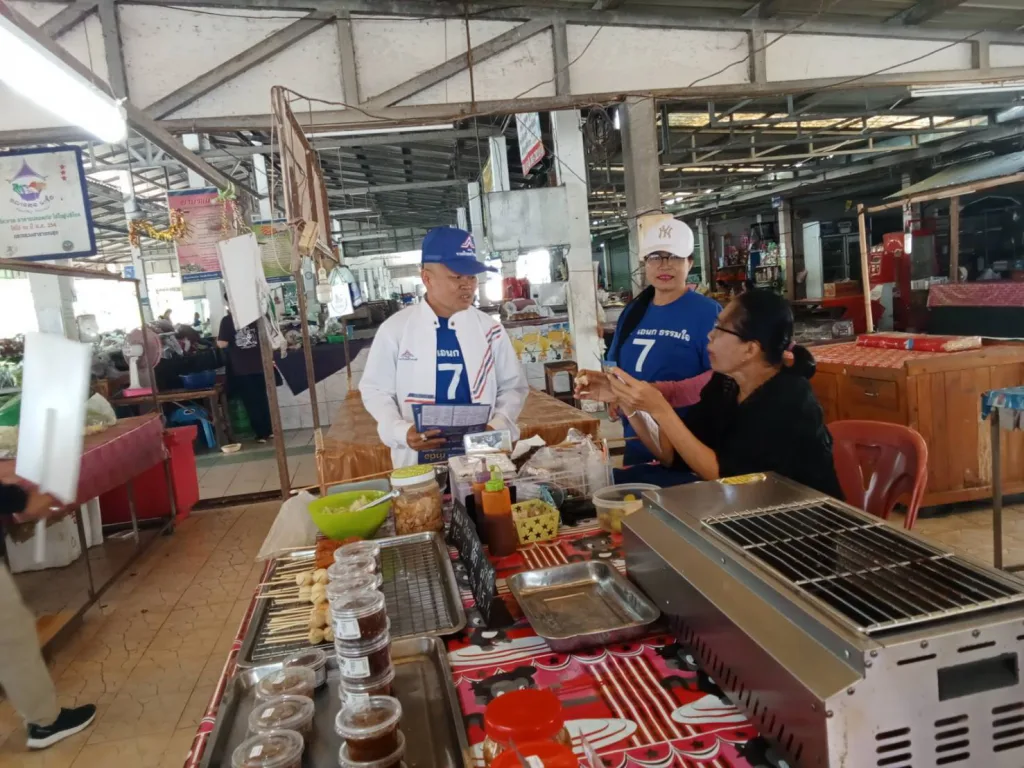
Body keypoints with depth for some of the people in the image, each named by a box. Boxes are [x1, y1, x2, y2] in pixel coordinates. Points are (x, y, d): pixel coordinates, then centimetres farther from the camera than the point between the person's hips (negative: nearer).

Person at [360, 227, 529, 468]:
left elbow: (513, 386, 8)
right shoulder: (394, 329, -4)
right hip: (420, 459, -1)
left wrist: (499, 426, -10)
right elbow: (375, 390, 1)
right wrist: (401, 431, -16)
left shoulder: (490, 329, 2)